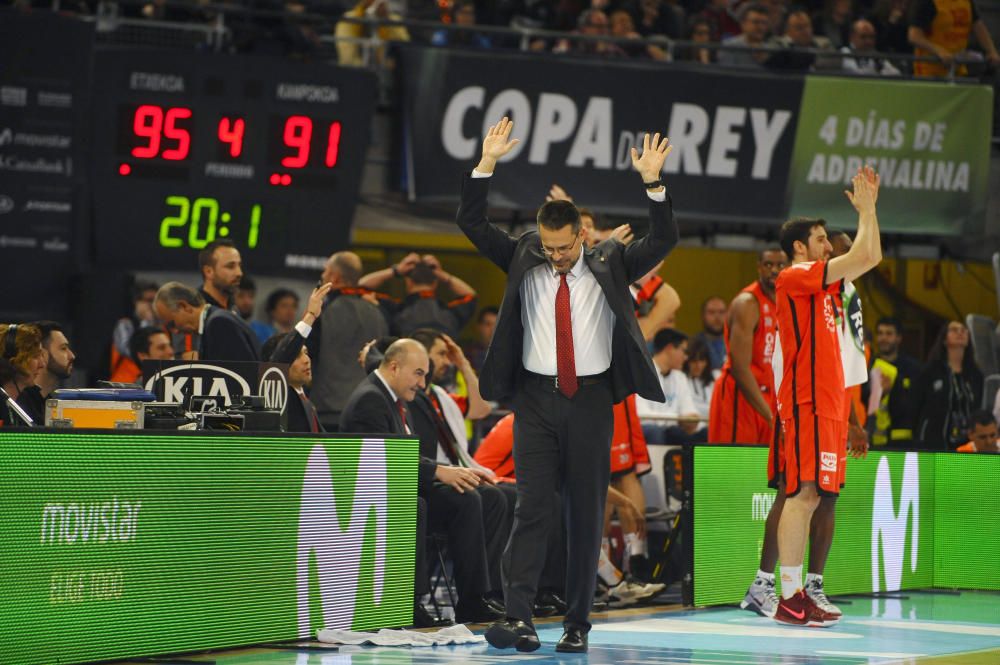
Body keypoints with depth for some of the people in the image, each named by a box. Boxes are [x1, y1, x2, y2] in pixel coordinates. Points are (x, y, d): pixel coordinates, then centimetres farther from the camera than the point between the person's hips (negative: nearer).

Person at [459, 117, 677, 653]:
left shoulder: (609, 265, 3)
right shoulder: (523, 261, 5)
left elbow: (664, 241, -6)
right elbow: (471, 223, 0)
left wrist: (652, 183, -19)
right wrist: (487, 164, -12)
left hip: (591, 399, 0)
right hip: (536, 396, 0)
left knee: (586, 513, 4)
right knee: (531, 507, -9)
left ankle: (577, 624, 10)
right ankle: (517, 617, -16)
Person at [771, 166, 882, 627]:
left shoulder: (819, 282, 19)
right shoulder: (795, 277, -9)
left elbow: (871, 258, 25)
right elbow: (862, 258, -16)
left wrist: (868, 207, 19)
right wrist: (865, 208, -5)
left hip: (823, 404, 10)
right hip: (807, 404, -10)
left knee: (808, 497, 8)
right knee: (802, 494, -12)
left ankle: (796, 595, 10)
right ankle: (789, 599, -15)